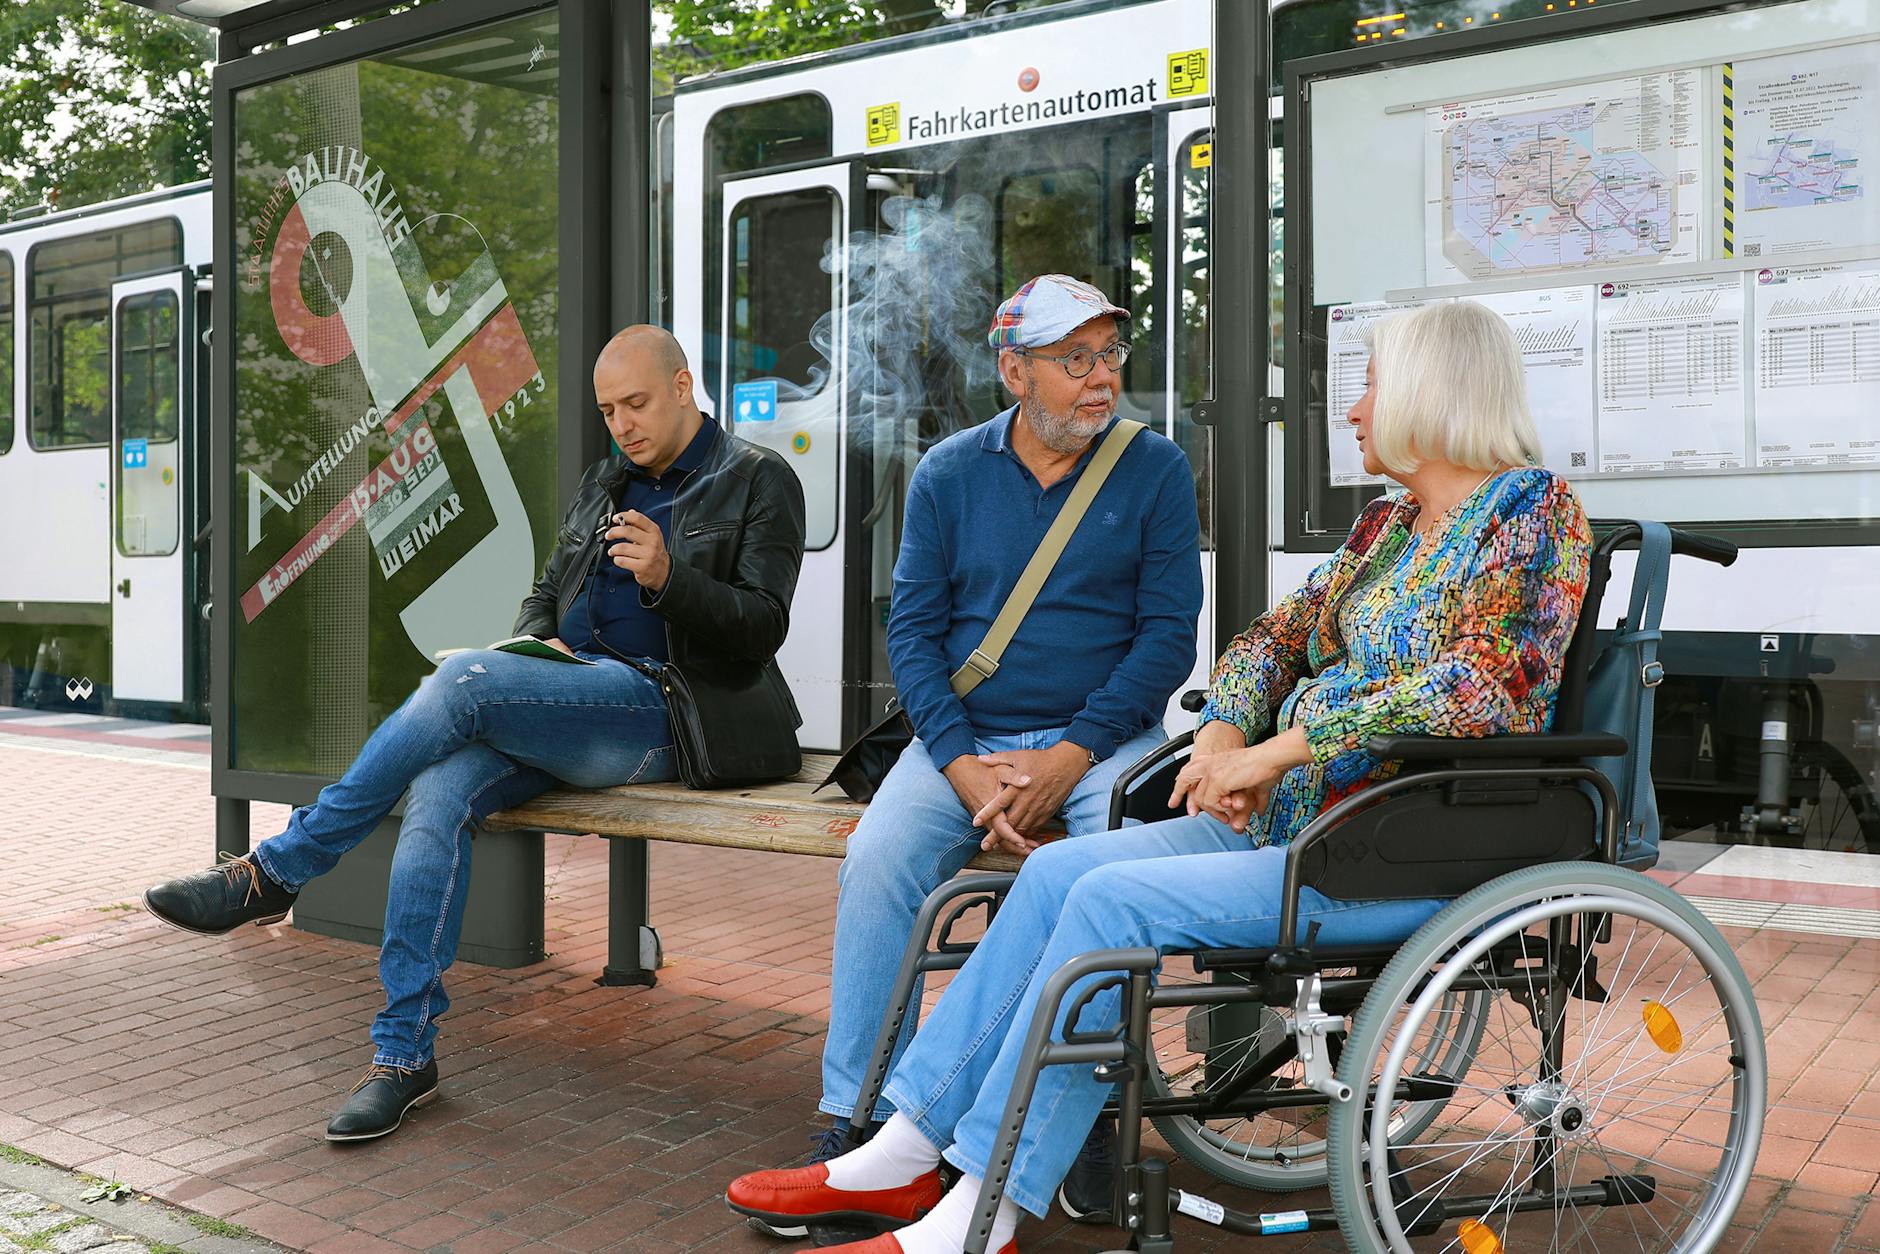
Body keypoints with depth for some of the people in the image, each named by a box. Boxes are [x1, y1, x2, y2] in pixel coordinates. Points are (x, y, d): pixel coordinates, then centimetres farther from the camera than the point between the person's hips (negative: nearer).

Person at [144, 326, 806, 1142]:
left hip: (658, 712, -6)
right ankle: (405, 1051, -16)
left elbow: (762, 626, -6)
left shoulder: (759, 483, 4)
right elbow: (546, 594, 28)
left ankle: (274, 873, -18)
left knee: (464, 678, -29)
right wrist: (537, 643, 4)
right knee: (438, 794, -23)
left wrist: (668, 576, -21)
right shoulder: (602, 484, 24)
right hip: (570, 701, 6)